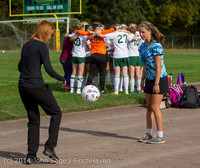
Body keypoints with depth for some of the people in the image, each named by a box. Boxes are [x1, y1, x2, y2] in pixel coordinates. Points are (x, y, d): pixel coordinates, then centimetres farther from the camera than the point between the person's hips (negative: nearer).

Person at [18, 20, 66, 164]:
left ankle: (31, 156, 10)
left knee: (33, 120, 14)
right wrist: (62, 79, -3)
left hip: (23, 87, 7)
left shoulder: (26, 46, 14)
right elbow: (48, 68, -16)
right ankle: (50, 147, 1)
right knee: (56, 113, 9)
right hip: (37, 86, -7)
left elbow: (20, 66, 21)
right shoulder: (41, 46, -9)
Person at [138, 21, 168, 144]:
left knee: (155, 107, -8)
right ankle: (149, 134, 18)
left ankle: (160, 136, -2)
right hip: (149, 80, 8)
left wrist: (156, 83, -21)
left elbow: (159, 66, -19)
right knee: (149, 107, 10)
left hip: (159, 79, -8)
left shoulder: (156, 46, -17)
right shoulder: (143, 46, 9)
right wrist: (142, 80, 18)